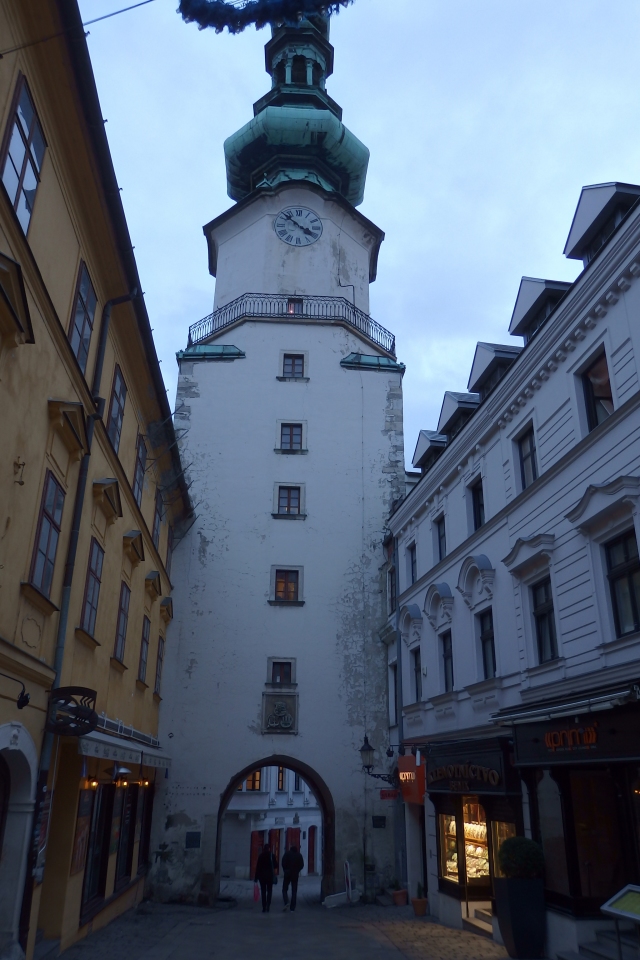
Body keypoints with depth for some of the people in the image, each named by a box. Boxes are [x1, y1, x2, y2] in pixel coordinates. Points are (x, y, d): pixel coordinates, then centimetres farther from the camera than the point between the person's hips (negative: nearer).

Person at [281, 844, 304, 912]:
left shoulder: (287, 854, 0)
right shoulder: (299, 855, 6)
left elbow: (283, 863, -7)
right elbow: (302, 865, 2)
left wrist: (285, 871, 5)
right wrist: (297, 870, 12)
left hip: (287, 874, -2)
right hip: (295, 875, 2)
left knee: (285, 889, 8)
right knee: (294, 891, 8)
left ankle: (286, 903, -14)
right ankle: (292, 907, 5)